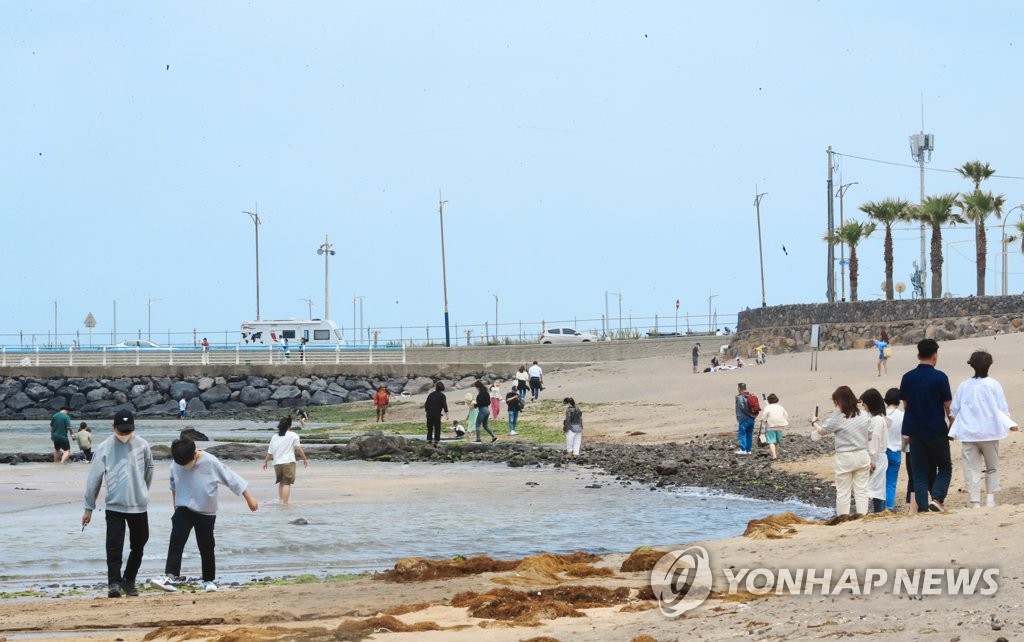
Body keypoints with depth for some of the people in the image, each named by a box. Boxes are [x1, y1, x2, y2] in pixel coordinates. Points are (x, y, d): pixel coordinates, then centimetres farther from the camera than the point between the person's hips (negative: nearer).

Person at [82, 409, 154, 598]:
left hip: (139, 506, 2)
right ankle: (114, 583, -10)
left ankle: (129, 581, 23)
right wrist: (89, 508, 2)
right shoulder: (104, 448, -3)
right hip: (114, 506, -2)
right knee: (114, 546, -10)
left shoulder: (142, 446, -1)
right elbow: (94, 478, 1)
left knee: (138, 546, 9)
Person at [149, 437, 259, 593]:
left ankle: (209, 580, 21)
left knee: (206, 548, 6)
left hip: (206, 513, -1)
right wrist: (176, 505, 20)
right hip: (183, 510, 1)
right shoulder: (175, 466, -9)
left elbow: (232, 479, -11)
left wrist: (249, 498, -8)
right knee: (176, 542, -15)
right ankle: (169, 577, -22)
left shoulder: (211, 462, -18)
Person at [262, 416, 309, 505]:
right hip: (288, 462, -4)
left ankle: (280, 500, 19)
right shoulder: (293, 436, -1)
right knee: (286, 484, -4)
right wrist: (305, 459, -1)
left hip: (277, 463, 4)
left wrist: (265, 462, 24)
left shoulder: (274, 437, 10)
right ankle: (285, 502, -11)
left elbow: (270, 453, 10)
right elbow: (298, 448, -8)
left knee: (281, 482, 20)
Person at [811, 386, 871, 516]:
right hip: (862, 455, 4)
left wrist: (814, 422, 23)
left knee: (843, 492, 5)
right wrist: (870, 459, 16)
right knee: (861, 490, 9)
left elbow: (821, 431, 1)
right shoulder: (863, 416, 3)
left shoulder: (837, 418, -13)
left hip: (845, 457, -4)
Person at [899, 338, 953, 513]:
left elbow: (905, 405, 7)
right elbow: (948, 406, -7)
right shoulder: (940, 377, -10)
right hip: (937, 431, -3)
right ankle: (937, 497, -10)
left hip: (915, 431, 3)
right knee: (945, 467, 11)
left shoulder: (907, 377, 1)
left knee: (920, 472, 8)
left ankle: (923, 507, 2)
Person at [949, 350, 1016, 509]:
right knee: (992, 467, 15)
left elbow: (953, 410, 4)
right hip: (989, 432, -1)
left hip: (968, 434, 1)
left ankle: (975, 502, -1)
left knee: (971, 468, 3)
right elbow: (1003, 408, -4)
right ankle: (990, 496, 1)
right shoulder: (993, 385, -5)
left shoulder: (963, 386, 1)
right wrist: (1008, 424, 12)